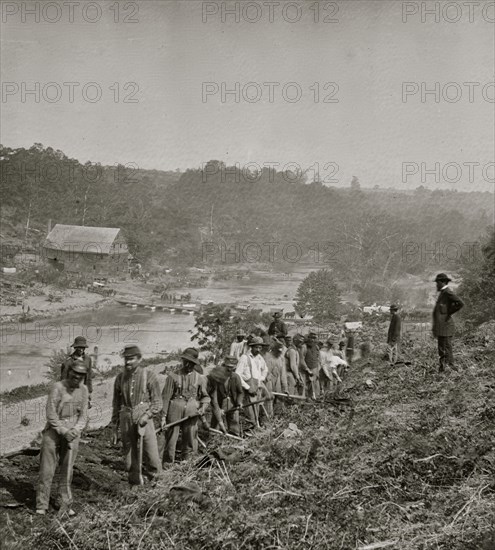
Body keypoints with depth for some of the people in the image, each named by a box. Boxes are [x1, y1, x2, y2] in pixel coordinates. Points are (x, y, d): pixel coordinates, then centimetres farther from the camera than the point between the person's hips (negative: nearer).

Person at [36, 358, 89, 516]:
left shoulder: (83, 390, 0)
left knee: (67, 470, 6)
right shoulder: (57, 387, -14)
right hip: (54, 430, -3)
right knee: (47, 469, -1)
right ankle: (41, 506, 9)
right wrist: (64, 431, -18)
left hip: (72, 432, 3)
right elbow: (50, 414, -13)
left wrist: (75, 430, -12)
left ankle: (66, 505, 16)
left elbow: (83, 415, 4)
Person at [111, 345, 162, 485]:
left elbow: (157, 402, -1)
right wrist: (115, 429, 14)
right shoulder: (120, 378, 8)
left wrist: (147, 416, -17)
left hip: (144, 420, -3)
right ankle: (135, 483, 18)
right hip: (126, 422, 3)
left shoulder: (149, 375, -2)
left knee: (152, 457, -7)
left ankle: (154, 480, 14)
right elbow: (116, 405, 15)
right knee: (130, 459, 6)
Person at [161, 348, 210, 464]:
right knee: (170, 440, -2)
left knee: (190, 442, 6)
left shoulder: (199, 378, 8)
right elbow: (166, 397, -1)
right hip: (174, 411, -2)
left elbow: (205, 396, 16)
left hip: (192, 413, 3)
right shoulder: (173, 376, -1)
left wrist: (203, 407, -5)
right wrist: (164, 416, -4)